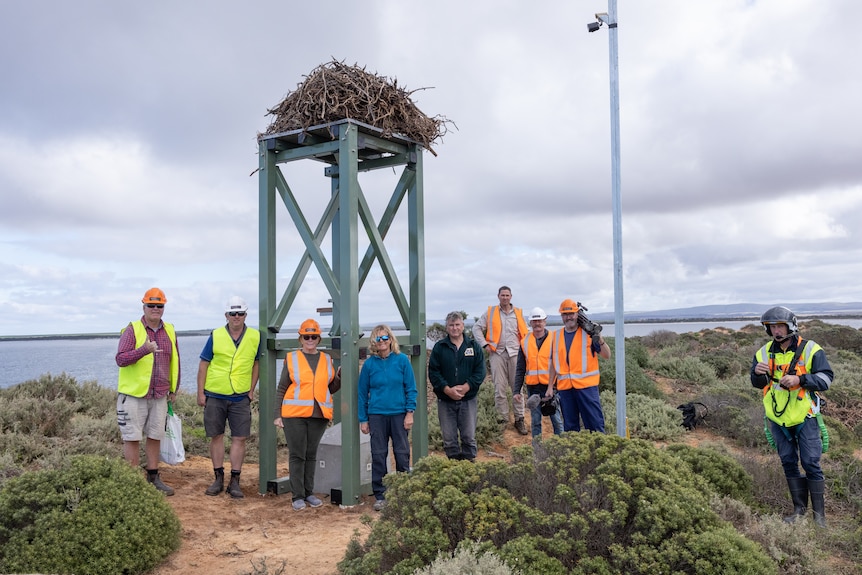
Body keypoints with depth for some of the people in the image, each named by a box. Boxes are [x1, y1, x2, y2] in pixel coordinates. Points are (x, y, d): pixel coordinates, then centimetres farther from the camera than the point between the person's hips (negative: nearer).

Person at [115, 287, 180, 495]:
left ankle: (153, 477, 21)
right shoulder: (132, 330, -7)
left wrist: (174, 388, 15)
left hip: (159, 395, 5)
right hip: (133, 394, -4)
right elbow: (120, 359, -16)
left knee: (155, 436, 11)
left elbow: (174, 361, 15)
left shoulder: (170, 331, 8)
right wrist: (144, 349, -31)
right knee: (132, 437, 1)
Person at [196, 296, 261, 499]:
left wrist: (251, 389, 5)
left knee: (239, 438, -1)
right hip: (214, 396, 0)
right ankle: (218, 478, 20)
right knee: (216, 437, 7)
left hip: (241, 398, 0)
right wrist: (200, 393, -2)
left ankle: (234, 481, 8)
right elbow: (203, 365, 1)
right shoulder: (215, 336, -3)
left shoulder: (255, 337, 0)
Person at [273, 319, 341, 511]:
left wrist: (340, 376, -4)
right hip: (294, 415, -3)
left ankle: (309, 493, 19)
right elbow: (281, 389, 3)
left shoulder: (326, 359, 10)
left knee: (311, 455, 10)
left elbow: (330, 388, 14)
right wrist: (278, 415, -2)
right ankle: (298, 496, 7)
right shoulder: (292, 358, 2)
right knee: (297, 455, 1)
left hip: (319, 415, 3)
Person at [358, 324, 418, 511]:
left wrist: (410, 412, -6)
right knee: (378, 455, 5)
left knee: (402, 453, 5)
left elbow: (411, 388, 0)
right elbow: (362, 392, 5)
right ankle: (380, 496, 14)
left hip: (399, 414, -1)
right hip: (377, 415, 1)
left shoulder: (402, 360, -2)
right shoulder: (369, 364, 1)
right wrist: (363, 419, 3)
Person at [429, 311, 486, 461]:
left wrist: (465, 387, -13)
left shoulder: (474, 346, 5)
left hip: (468, 399, 0)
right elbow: (433, 372, -1)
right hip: (445, 400, 0)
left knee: (469, 437, 3)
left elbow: (480, 371, 0)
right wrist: (447, 389, -13)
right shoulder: (439, 347, 4)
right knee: (449, 439, 4)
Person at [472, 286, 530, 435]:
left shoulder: (518, 313, 12)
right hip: (497, 353, -1)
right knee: (500, 388, -1)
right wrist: (484, 344, -2)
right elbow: (477, 328, 8)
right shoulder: (490, 312, 7)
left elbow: (525, 332, 19)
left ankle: (519, 419, 9)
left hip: (514, 353, 1)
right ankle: (503, 419, 7)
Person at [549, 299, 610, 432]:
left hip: (586, 385, -4)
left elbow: (607, 356, -1)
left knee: (595, 423, -4)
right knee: (569, 427, 9)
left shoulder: (588, 332, 1)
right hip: (564, 386, 4)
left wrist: (600, 340, -18)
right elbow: (554, 363, 17)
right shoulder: (556, 336, 12)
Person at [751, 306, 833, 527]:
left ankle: (819, 513, 11)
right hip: (778, 419, 4)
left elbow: (826, 378, -12)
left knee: (811, 463, -2)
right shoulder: (764, 352, 2)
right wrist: (758, 373, -17)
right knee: (788, 463, 11)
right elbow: (757, 384, 6)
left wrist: (799, 379, -27)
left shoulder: (810, 349, -9)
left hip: (804, 417, -4)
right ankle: (799, 509, 24)